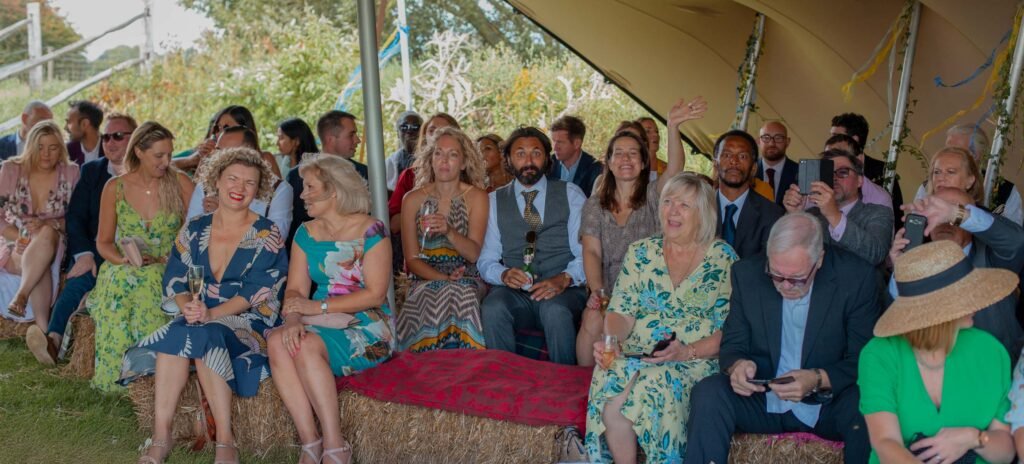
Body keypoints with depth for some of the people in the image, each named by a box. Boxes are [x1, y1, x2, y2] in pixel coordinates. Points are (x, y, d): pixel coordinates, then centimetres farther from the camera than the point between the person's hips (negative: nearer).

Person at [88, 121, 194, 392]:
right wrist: (124, 260, -11)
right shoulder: (115, 188, 6)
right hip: (122, 271, 1)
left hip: (168, 272, -1)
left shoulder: (180, 183, 3)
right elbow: (104, 242, 10)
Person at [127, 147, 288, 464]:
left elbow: (256, 290, -11)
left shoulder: (266, 235, -1)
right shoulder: (194, 230, 11)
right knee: (177, 332, -30)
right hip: (197, 320, 4)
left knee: (203, 335, -34)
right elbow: (174, 279, 4)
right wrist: (187, 305, -18)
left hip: (248, 323, -3)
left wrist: (211, 313, -24)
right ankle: (160, 435, -28)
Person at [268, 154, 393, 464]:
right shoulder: (306, 234, 12)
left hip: (366, 327, -5)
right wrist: (293, 318, -19)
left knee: (308, 345, -32)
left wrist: (318, 306, -17)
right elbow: (296, 289, 4)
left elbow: (375, 294, -13)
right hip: (322, 327, 5)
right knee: (277, 341, -26)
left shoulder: (370, 231, -7)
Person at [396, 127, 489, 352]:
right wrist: (443, 278, -14)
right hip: (426, 280, 1)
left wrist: (449, 231, -28)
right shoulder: (413, 199, 5)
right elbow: (412, 259, 3)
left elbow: (474, 254, -9)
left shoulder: (477, 197, 1)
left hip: (467, 279, -1)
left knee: (457, 293, -34)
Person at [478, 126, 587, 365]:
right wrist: (504, 274, -16)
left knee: (555, 310, -35)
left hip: (564, 291, -1)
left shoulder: (571, 194, 9)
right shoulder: (494, 201, 12)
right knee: (492, 308, -31)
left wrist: (564, 279, -19)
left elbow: (586, 253, 1)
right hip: (515, 294, 1)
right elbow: (486, 261, 7)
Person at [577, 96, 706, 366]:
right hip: (609, 293, 2)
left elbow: (675, 168, -19)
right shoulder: (594, 205, 11)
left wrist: (673, 127, -39)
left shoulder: (653, 196, 3)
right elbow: (591, 252, 1)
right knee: (593, 321, -31)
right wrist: (597, 291, -18)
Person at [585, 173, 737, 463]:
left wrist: (688, 352, -19)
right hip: (635, 356, 2)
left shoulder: (723, 257, 1)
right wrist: (610, 341, -17)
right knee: (609, 379, -29)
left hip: (696, 361, -2)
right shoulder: (640, 252, 10)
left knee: (659, 384, -33)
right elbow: (621, 311, 5)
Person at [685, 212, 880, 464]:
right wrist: (737, 365, -22)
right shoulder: (746, 273, -4)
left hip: (829, 403, -1)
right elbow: (732, 344, 3)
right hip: (762, 400, 1)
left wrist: (818, 380, -27)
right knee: (707, 393, -27)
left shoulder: (857, 277, -11)